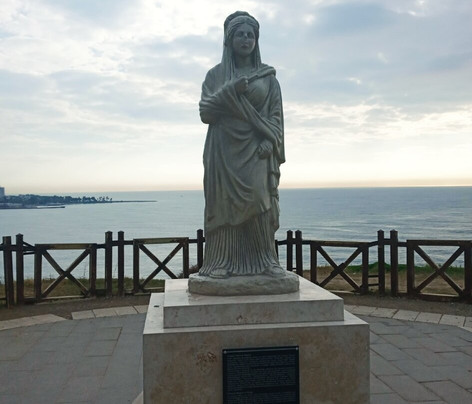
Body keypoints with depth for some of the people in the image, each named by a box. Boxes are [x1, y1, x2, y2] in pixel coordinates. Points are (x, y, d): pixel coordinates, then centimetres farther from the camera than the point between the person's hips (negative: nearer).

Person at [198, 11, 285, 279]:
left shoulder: (267, 75, 14)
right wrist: (231, 90, -13)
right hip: (225, 150, 0)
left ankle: (266, 261, -10)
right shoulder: (216, 74, 11)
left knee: (258, 198, -14)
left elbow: (276, 113, 8)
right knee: (226, 202, -8)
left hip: (257, 149, 0)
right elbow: (205, 111, 0)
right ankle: (224, 262, -5)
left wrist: (270, 141, -9)